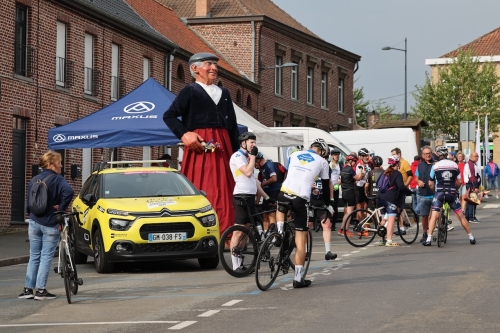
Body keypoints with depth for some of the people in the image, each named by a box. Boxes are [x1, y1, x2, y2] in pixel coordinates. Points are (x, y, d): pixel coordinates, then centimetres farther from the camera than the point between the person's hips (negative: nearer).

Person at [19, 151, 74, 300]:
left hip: (34, 222, 5)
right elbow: (68, 191, -28)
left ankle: (28, 289, 10)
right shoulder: (57, 179, -9)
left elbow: (28, 202, 10)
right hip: (50, 224, -5)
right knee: (46, 257, 1)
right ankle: (41, 290, -1)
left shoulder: (34, 180, 9)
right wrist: (61, 207, -15)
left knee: (34, 257, 12)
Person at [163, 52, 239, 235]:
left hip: (222, 147, 5)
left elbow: (233, 126, 20)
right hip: (200, 148, -5)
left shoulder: (224, 94, 22)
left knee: (224, 195, 1)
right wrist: (183, 134, -17)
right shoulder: (190, 91, 4)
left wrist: (236, 153, 12)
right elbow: (169, 116, -3)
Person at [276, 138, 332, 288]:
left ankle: (279, 232, 13)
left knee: (280, 210, 40)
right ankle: (298, 278, 3)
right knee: (301, 240, 4)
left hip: (284, 193, 3)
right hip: (300, 199, -3)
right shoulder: (322, 162, 13)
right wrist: (328, 205, 34)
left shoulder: (294, 155, 21)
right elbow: (325, 186, 18)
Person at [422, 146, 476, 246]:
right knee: (460, 216, 11)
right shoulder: (454, 165, 7)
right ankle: (471, 237, 15)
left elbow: (430, 184, 4)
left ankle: (429, 239, -11)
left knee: (434, 216, -3)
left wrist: (433, 190, 22)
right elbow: (458, 182, 9)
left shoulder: (435, 166, 1)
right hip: (452, 193, 2)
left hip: (439, 193, -2)